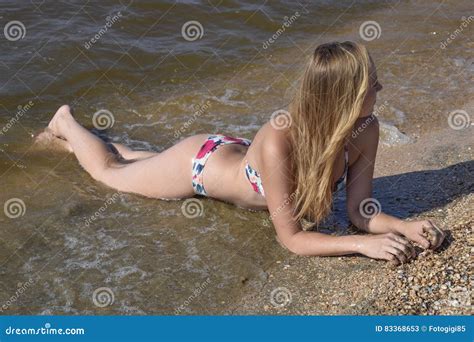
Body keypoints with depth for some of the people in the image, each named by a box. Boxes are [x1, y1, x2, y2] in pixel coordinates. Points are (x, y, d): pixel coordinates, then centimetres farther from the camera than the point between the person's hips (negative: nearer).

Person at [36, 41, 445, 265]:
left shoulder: (367, 130, -27)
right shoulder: (278, 142, -45)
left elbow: (359, 211, -18)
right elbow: (291, 237, -39)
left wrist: (405, 226, -36)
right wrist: (363, 244, -46)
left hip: (236, 153, 6)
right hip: (198, 163, -5)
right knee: (109, 170, 21)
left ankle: (107, 140, 59)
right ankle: (67, 123, 48)